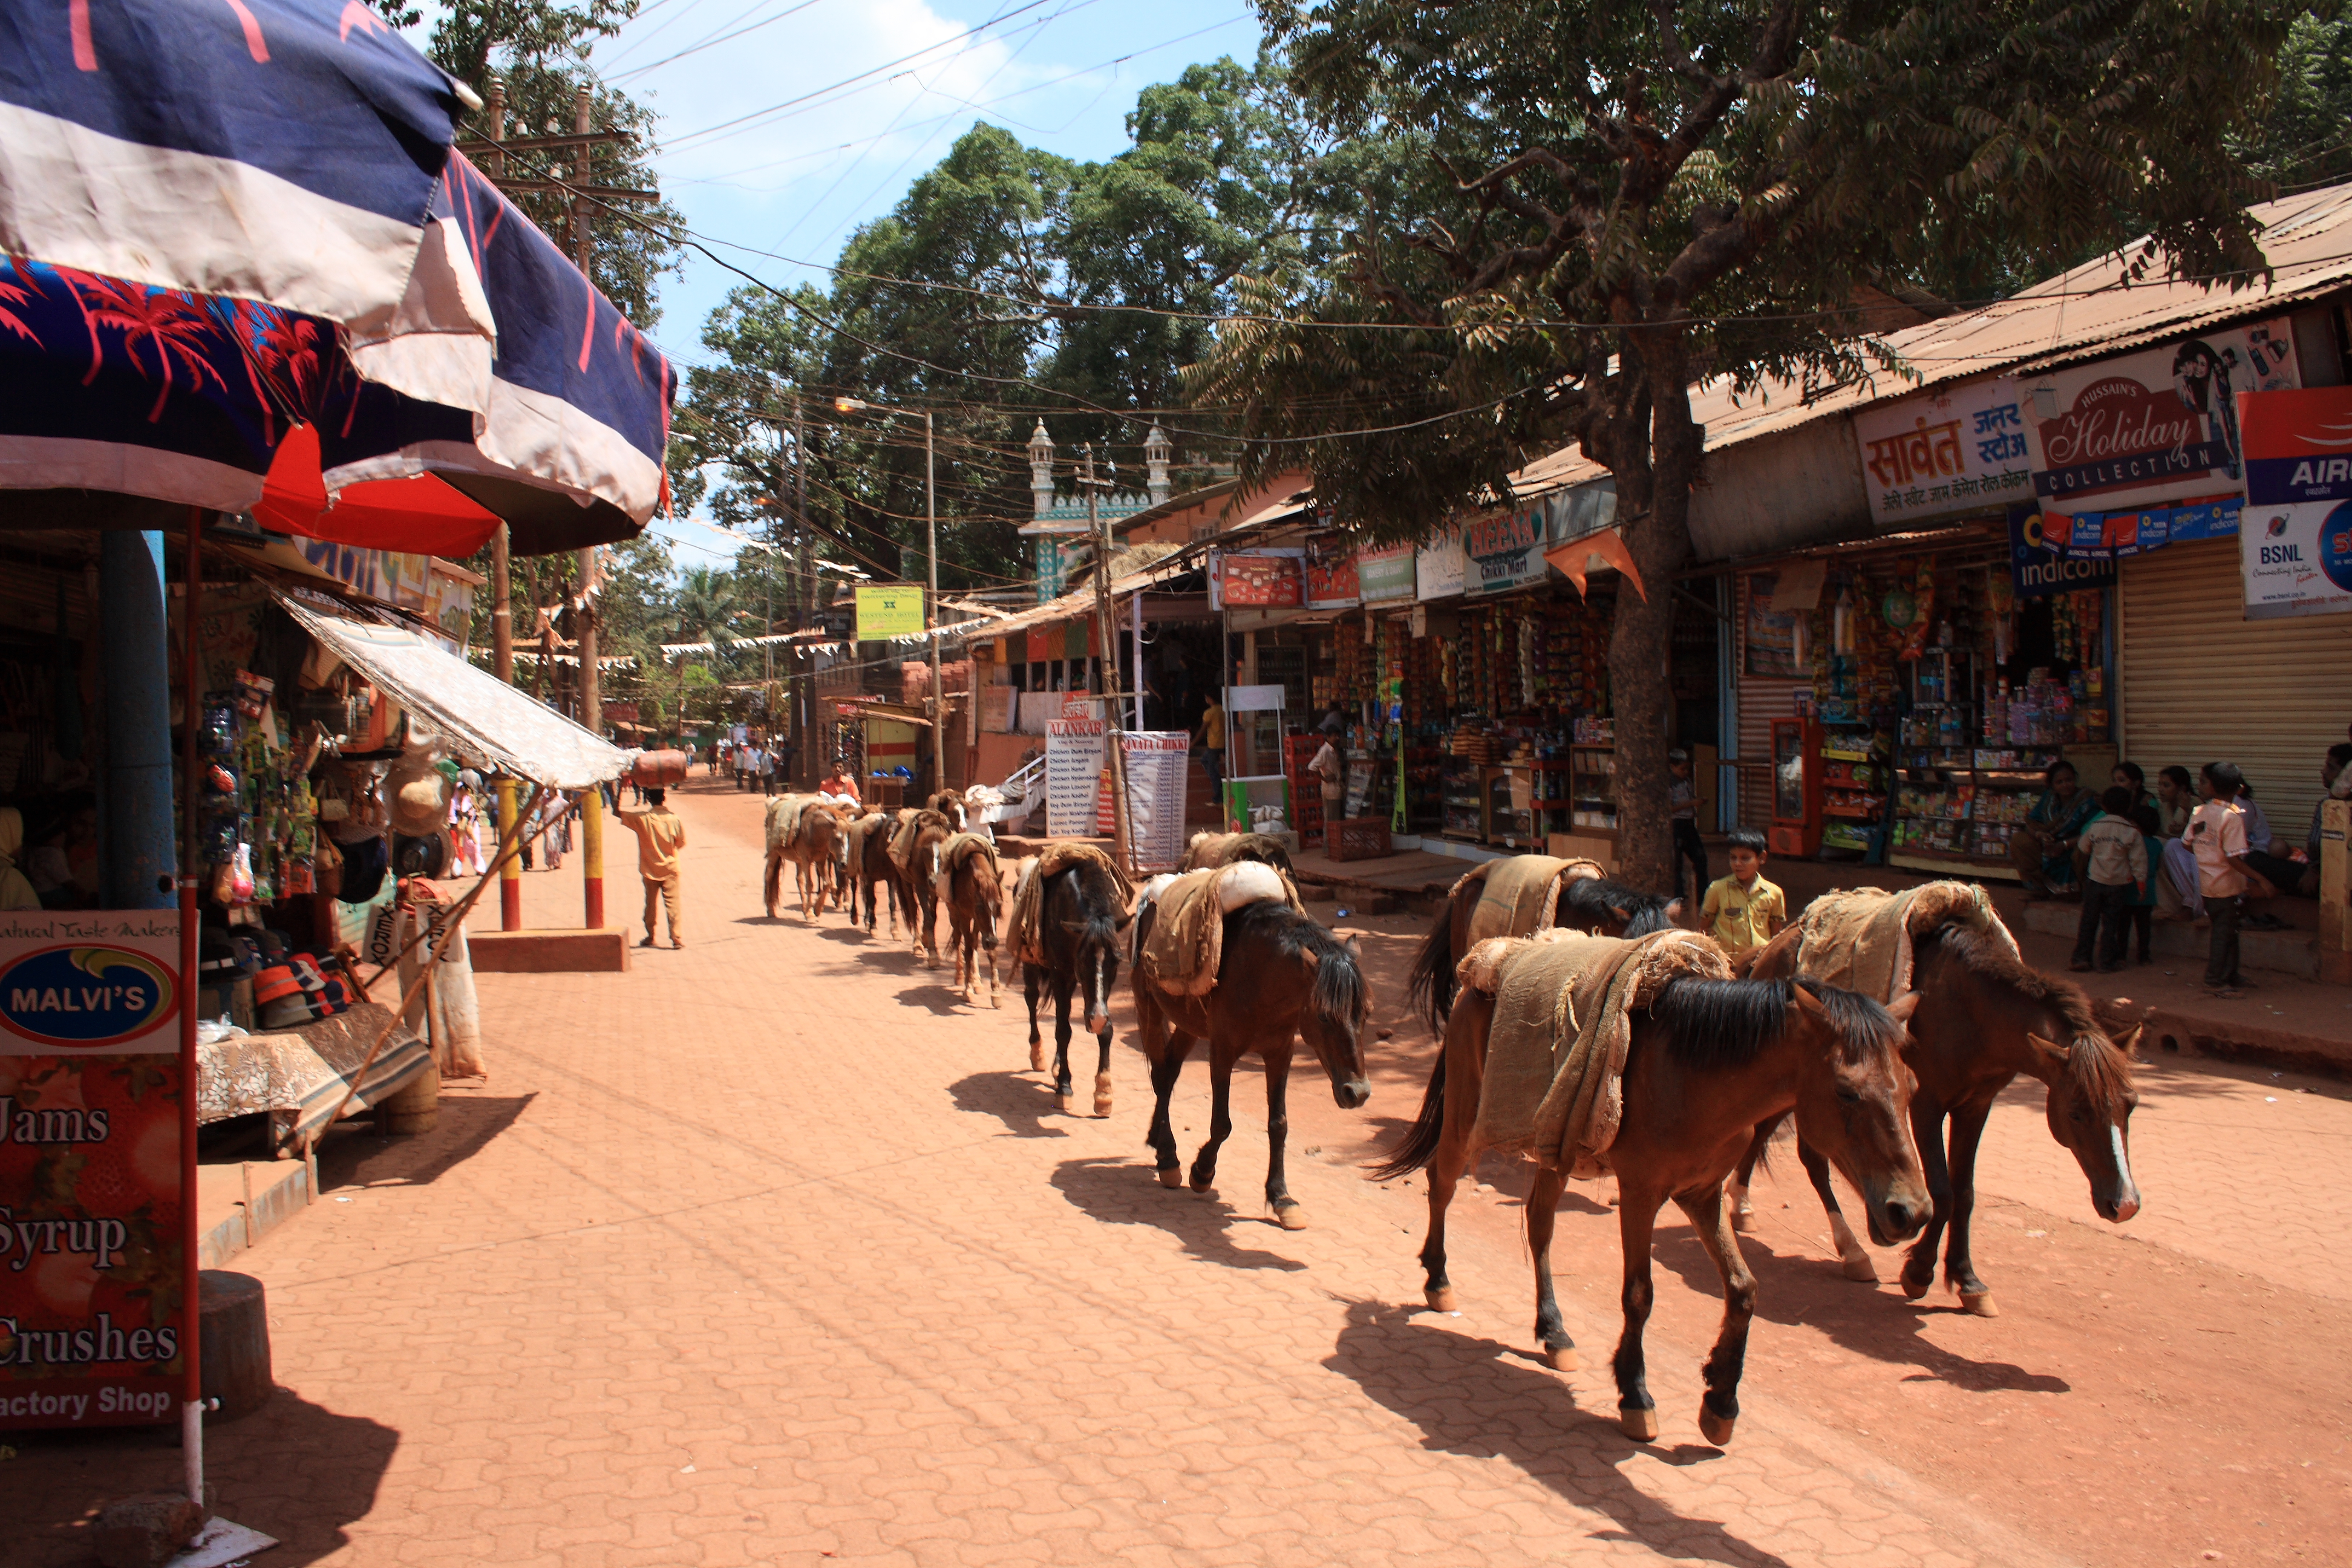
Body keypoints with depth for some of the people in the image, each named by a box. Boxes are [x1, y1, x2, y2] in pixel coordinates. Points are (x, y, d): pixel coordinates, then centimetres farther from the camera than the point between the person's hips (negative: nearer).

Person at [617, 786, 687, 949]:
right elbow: (682, 842, -6)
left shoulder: (641, 819, -13)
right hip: (670, 869, -1)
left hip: (649, 870, 1)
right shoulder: (673, 818, -14)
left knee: (651, 903, 14)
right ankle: (676, 937, 1)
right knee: (673, 903, 4)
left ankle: (650, 937, 21)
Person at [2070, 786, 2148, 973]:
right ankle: (2107, 962, 7)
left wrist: (2080, 874, 28)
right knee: (2111, 923, 4)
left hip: (2094, 880, 1)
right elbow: (2138, 860, -7)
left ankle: (2082, 958, 7)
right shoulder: (2132, 832, -7)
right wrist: (2141, 883, -2)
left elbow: (2082, 851, 12)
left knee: (2088, 920, 9)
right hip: (2119, 883, -1)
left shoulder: (2095, 827, -1)